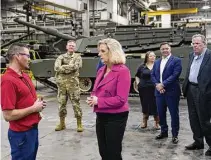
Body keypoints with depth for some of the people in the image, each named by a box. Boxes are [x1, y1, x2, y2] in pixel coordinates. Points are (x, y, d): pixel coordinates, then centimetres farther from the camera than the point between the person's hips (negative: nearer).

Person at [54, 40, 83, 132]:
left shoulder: (77, 57, 5)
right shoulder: (61, 57, 10)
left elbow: (75, 66, -14)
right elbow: (56, 67, -8)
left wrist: (63, 67, -10)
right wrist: (70, 68, -13)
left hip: (73, 83, -2)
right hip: (62, 83, 3)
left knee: (76, 104, -1)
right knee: (62, 103, 8)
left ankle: (79, 124, 9)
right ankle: (62, 123, 21)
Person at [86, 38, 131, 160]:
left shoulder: (122, 71, -16)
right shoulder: (101, 70, 8)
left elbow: (121, 99, -22)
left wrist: (98, 101, -18)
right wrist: (92, 98, -4)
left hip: (116, 117, -8)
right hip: (101, 116, 8)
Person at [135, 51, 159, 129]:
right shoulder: (142, 66, 7)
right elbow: (137, 76, 18)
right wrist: (138, 84, 5)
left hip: (155, 89, -2)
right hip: (144, 89, 2)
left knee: (155, 106, -1)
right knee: (145, 105, 10)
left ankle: (157, 123, 12)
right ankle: (144, 122, 24)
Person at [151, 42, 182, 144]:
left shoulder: (176, 60, -4)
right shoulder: (157, 62, 15)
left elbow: (175, 75, -15)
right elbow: (153, 75, 10)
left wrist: (163, 84, -18)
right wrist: (157, 85, -9)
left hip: (171, 92, -5)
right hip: (159, 91, 6)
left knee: (174, 114, 3)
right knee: (161, 113, 12)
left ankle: (175, 135, 14)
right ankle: (164, 132, 28)